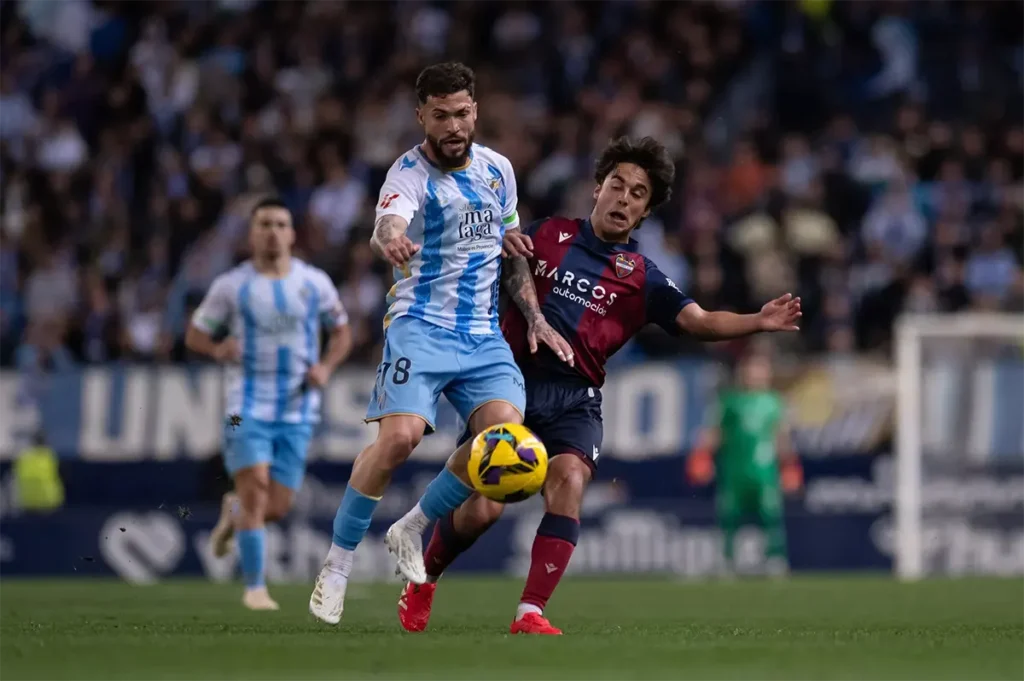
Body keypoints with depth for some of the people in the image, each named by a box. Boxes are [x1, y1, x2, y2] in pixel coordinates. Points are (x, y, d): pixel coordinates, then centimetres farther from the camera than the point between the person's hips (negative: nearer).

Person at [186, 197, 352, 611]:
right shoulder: (231, 286, 0)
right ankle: (254, 587, -6)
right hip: (247, 404, -2)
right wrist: (218, 349, -15)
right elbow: (195, 335, 8)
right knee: (254, 488, -16)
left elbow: (341, 332, 15)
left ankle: (233, 514, 36)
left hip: (297, 410, 2)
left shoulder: (315, 283, 4)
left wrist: (326, 367, -5)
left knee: (276, 509, 0)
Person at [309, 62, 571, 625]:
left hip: (484, 335, 5)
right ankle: (337, 564, -9)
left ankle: (413, 530, 5)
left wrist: (535, 317, 14)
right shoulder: (411, 174, -10)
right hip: (421, 326, -5)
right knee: (399, 436, -25)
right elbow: (389, 221, -34)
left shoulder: (498, 169, 10)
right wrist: (390, 240, -57)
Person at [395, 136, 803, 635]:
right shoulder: (548, 235, 12)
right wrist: (502, 243, -8)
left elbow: (697, 321, -3)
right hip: (512, 381, 0)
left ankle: (530, 613, -26)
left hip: (574, 397, 1)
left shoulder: (640, 277, 9)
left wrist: (759, 322, -20)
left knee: (569, 480, -28)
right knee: (481, 509, -10)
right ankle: (423, 581, 20)